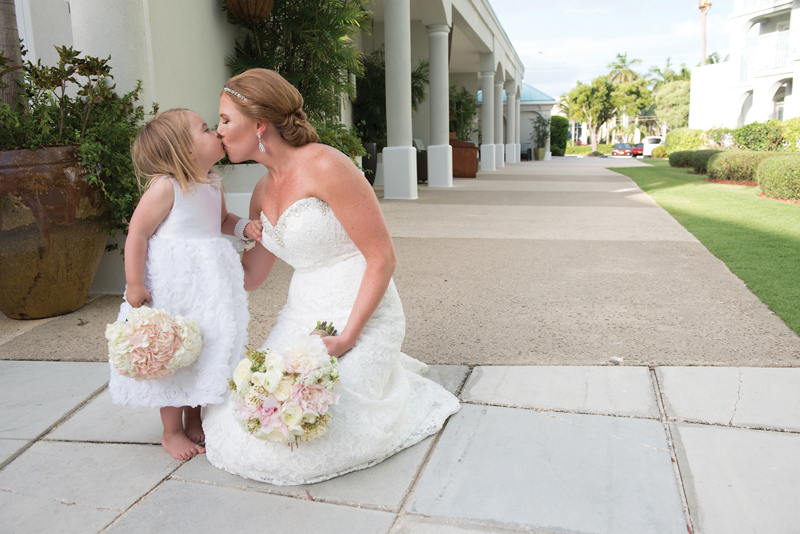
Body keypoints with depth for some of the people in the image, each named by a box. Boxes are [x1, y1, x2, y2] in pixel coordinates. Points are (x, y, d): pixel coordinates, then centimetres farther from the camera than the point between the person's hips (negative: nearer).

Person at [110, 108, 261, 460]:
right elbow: (137, 234, -15)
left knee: (208, 352, 14)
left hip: (209, 284, 8)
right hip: (171, 286, -7)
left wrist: (245, 226, 4)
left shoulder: (213, 186, 7)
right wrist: (135, 284, -17)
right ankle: (172, 431, 23)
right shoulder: (166, 187, -16)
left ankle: (194, 420, 33)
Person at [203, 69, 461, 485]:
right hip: (302, 317, 8)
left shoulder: (325, 166, -18)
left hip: (358, 316, -8)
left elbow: (382, 259, -18)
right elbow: (249, 277, 14)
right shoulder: (263, 192, 8)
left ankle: (399, 389, 13)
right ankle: (377, 372, 19)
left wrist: (347, 338, -21)